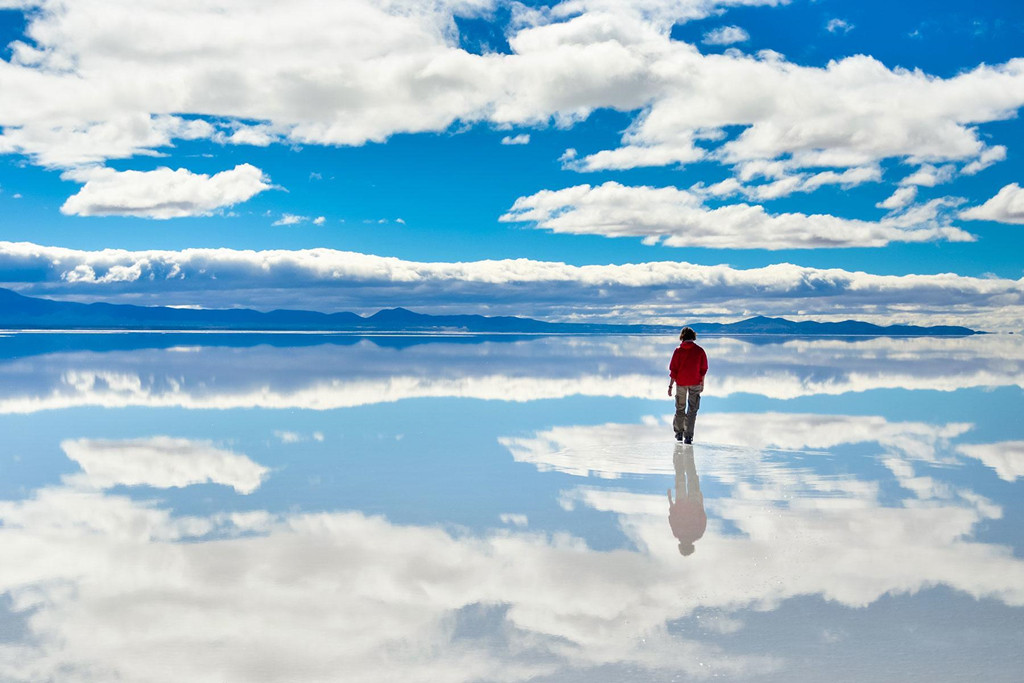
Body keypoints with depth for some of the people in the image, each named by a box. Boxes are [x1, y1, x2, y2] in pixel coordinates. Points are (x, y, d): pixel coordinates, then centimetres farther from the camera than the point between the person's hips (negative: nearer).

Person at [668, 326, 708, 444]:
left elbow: (673, 370, -7)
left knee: (680, 408, 16)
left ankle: (679, 433, 26)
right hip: (695, 383, 0)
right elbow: (703, 369, 0)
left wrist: (670, 386, -2)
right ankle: (688, 436, -2)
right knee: (692, 410, 4)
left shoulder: (678, 351, -7)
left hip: (681, 383, 0)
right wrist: (702, 383, 12)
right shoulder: (700, 351, -5)